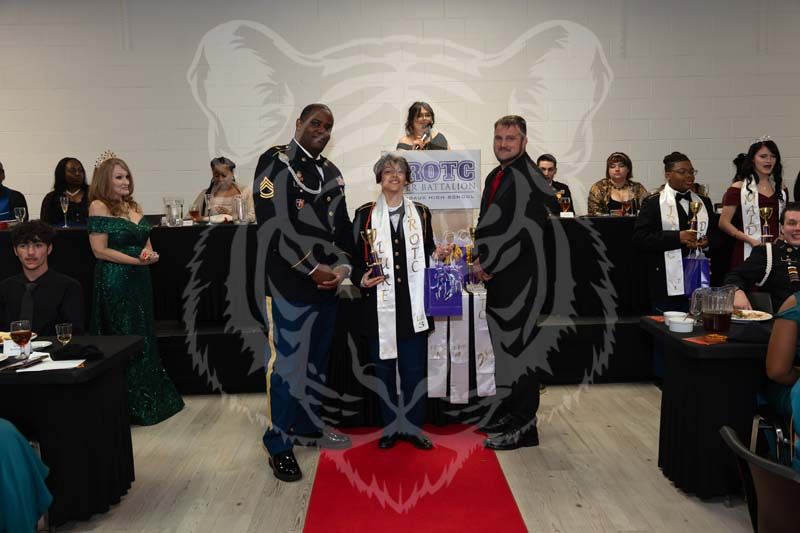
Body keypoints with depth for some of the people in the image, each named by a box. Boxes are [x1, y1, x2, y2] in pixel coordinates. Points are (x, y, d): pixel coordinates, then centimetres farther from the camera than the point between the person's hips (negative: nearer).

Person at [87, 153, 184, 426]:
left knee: (144, 337, 11)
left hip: (139, 280, 7)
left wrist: (150, 255, -4)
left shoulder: (134, 206, 12)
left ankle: (150, 399, 22)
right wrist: (136, 260, -15)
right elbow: (100, 250, -13)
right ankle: (131, 405, 12)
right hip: (114, 281, -7)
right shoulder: (99, 207, -8)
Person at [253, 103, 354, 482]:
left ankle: (308, 426, 31)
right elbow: (273, 226, -16)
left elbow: (342, 227, 15)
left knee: (317, 360, 16)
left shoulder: (331, 173, 14)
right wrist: (313, 269, -16)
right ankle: (279, 444, 11)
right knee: (286, 362, -2)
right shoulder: (275, 162, -7)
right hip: (288, 283, -7)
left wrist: (341, 267, -3)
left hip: (327, 284, 7)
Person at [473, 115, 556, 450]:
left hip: (517, 277, -9)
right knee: (503, 345, 16)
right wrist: (482, 261, 5)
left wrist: (486, 263, -12)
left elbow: (520, 230, -19)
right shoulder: (495, 177, 15)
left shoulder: (527, 179, -13)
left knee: (516, 344, -4)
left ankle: (523, 426, 7)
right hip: (497, 275, 9)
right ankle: (508, 413, 30)